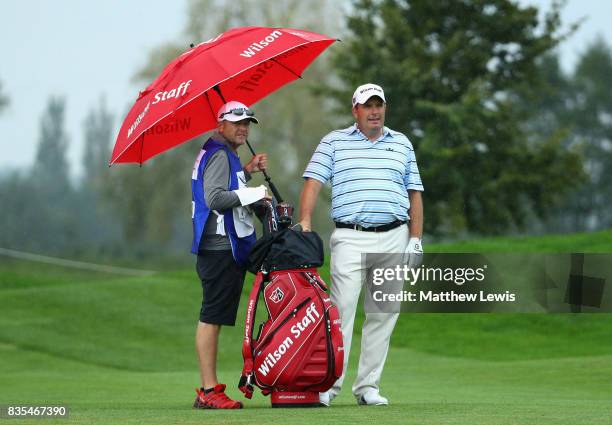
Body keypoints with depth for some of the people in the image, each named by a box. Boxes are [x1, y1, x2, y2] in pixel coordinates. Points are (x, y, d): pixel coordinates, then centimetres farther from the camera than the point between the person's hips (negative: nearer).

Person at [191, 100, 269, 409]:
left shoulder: (226, 155, 20)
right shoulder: (219, 155, -11)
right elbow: (215, 198, -23)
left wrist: (246, 171, 19)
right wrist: (254, 193, -16)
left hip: (229, 247, 11)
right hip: (220, 248, -11)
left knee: (214, 317, 11)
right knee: (211, 317, -11)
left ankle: (209, 390, 14)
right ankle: (209, 390, -12)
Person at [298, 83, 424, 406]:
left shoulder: (401, 144, 15)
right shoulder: (334, 142, 8)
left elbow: (414, 194, 14)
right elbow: (313, 184, 0)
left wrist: (416, 240, 6)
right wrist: (304, 225, -14)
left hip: (394, 238, 3)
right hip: (350, 238, -3)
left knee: (384, 314, 2)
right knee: (342, 309, -11)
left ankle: (368, 386, 7)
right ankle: (329, 384, -9)